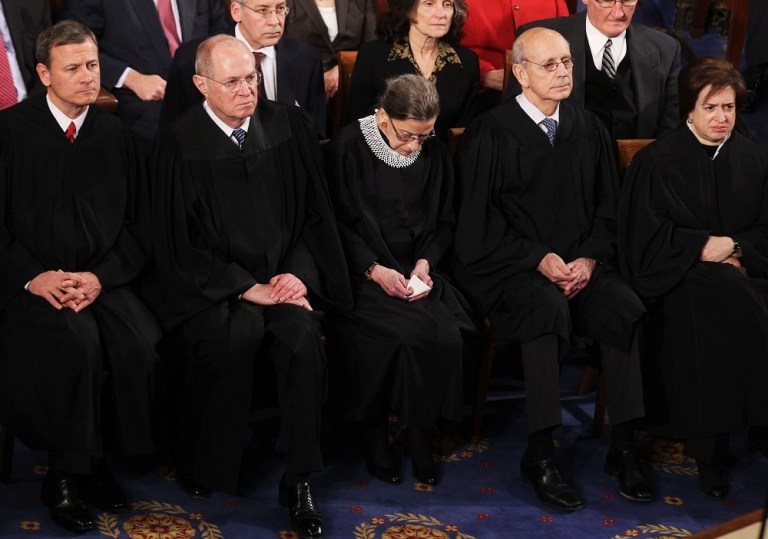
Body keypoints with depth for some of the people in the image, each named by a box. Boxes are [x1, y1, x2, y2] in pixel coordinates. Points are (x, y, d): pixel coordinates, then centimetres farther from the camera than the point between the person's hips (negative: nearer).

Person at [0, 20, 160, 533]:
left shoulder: (115, 134, 10)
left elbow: (137, 224, 9)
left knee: (139, 343, -26)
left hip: (104, 278, 3)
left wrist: (99, 277, -7)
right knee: (77, 340, -32)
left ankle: (92, 464, -5)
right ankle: (67, 473, -13)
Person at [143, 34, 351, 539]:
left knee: (303, 332, -28)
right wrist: (245, 288, -14)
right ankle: (205, 469, -12)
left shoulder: (289, 126, 4)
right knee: (240, 331, -33)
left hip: (284, 275, 3)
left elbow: (315, 213, 10)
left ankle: (300, 479, -14)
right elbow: (179, 244, -6)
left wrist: (300, 273, -7)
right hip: (212, 285, -2)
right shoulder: (179, 145, -6)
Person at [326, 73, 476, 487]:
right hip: (362, 272, -4)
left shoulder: (435, 153, 8)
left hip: (417, 270, 4)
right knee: (408, 332, -30)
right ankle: (375, 432, -9)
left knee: (446, 334, -25)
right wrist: (373, 269, -17)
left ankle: (419, 428, -5)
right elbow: (340, 221, -5)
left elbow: (445, 221, 13)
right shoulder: (349, 147, -4)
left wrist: (426, 262, -6)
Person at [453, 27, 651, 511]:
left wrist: (590, 258, -5)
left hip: (581, 263, 4)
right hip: (511, 267, -4)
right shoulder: (491, 134, -3)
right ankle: (540, 455, -25)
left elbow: (609, 207, 14)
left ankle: (624, 448, -16)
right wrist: (539, 259, -14)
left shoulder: (589, 130, 12)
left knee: (625, 308, -25)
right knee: (549, 309, -35)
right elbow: (478, 220, -5)